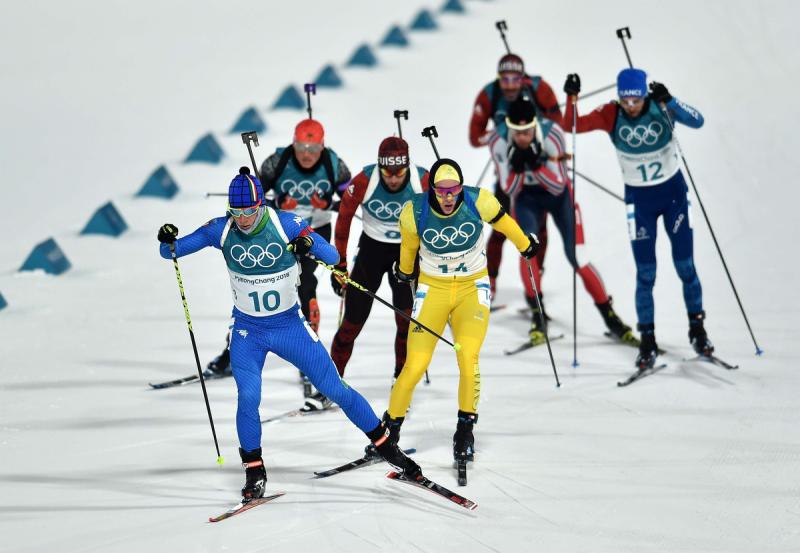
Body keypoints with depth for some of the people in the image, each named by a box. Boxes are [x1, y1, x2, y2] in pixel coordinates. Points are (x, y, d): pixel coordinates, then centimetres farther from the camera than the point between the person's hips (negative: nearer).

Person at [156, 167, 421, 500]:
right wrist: (168, 241, -32)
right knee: (248, 396, -19)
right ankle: (254, 470, 0)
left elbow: (333, 257, -18)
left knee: (335, 389, 4)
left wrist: (309, 244, -40)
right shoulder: (222, 230, -12)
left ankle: (386, 447, 21)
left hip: (290, 325, -1)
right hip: (247, 330, 1)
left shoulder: (287, 225, -17)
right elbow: (172, 252, -8)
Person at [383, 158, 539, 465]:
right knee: (415, 366, -10)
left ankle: (465, 430, -4)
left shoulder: (478, 201, -18)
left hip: (473, 289, 0)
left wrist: (525, 245, 20)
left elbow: (503, 222, 4)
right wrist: (405, 271, 23)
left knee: (468, 356, -23)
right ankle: (391, 428, 13)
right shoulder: (415, 212, -17)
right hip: (433, 289, 0)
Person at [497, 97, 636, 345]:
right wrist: (518, 167, -37)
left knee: (577, 258, -7)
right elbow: (509, 189, -18)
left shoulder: (551, 134, -31)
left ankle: (610, 317, 9)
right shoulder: (501, 142, -24)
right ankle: (537, 316, -8)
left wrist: (536, 164, -41)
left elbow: (558, 186, -26)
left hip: (558, 193, -1)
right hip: (526, 196, 1)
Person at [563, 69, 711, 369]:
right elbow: (572, 126, -20)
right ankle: (647, 341, 9)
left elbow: (697, 121, -31)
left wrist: (668, 101, -44)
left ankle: (697, 329, 23)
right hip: (639, 198, 0)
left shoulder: (661, 107, -17)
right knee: (646, 273, 0)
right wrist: (572, 98, -36)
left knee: (685, 267, 5)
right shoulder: (611, 114, -14)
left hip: (673, 191, 0)